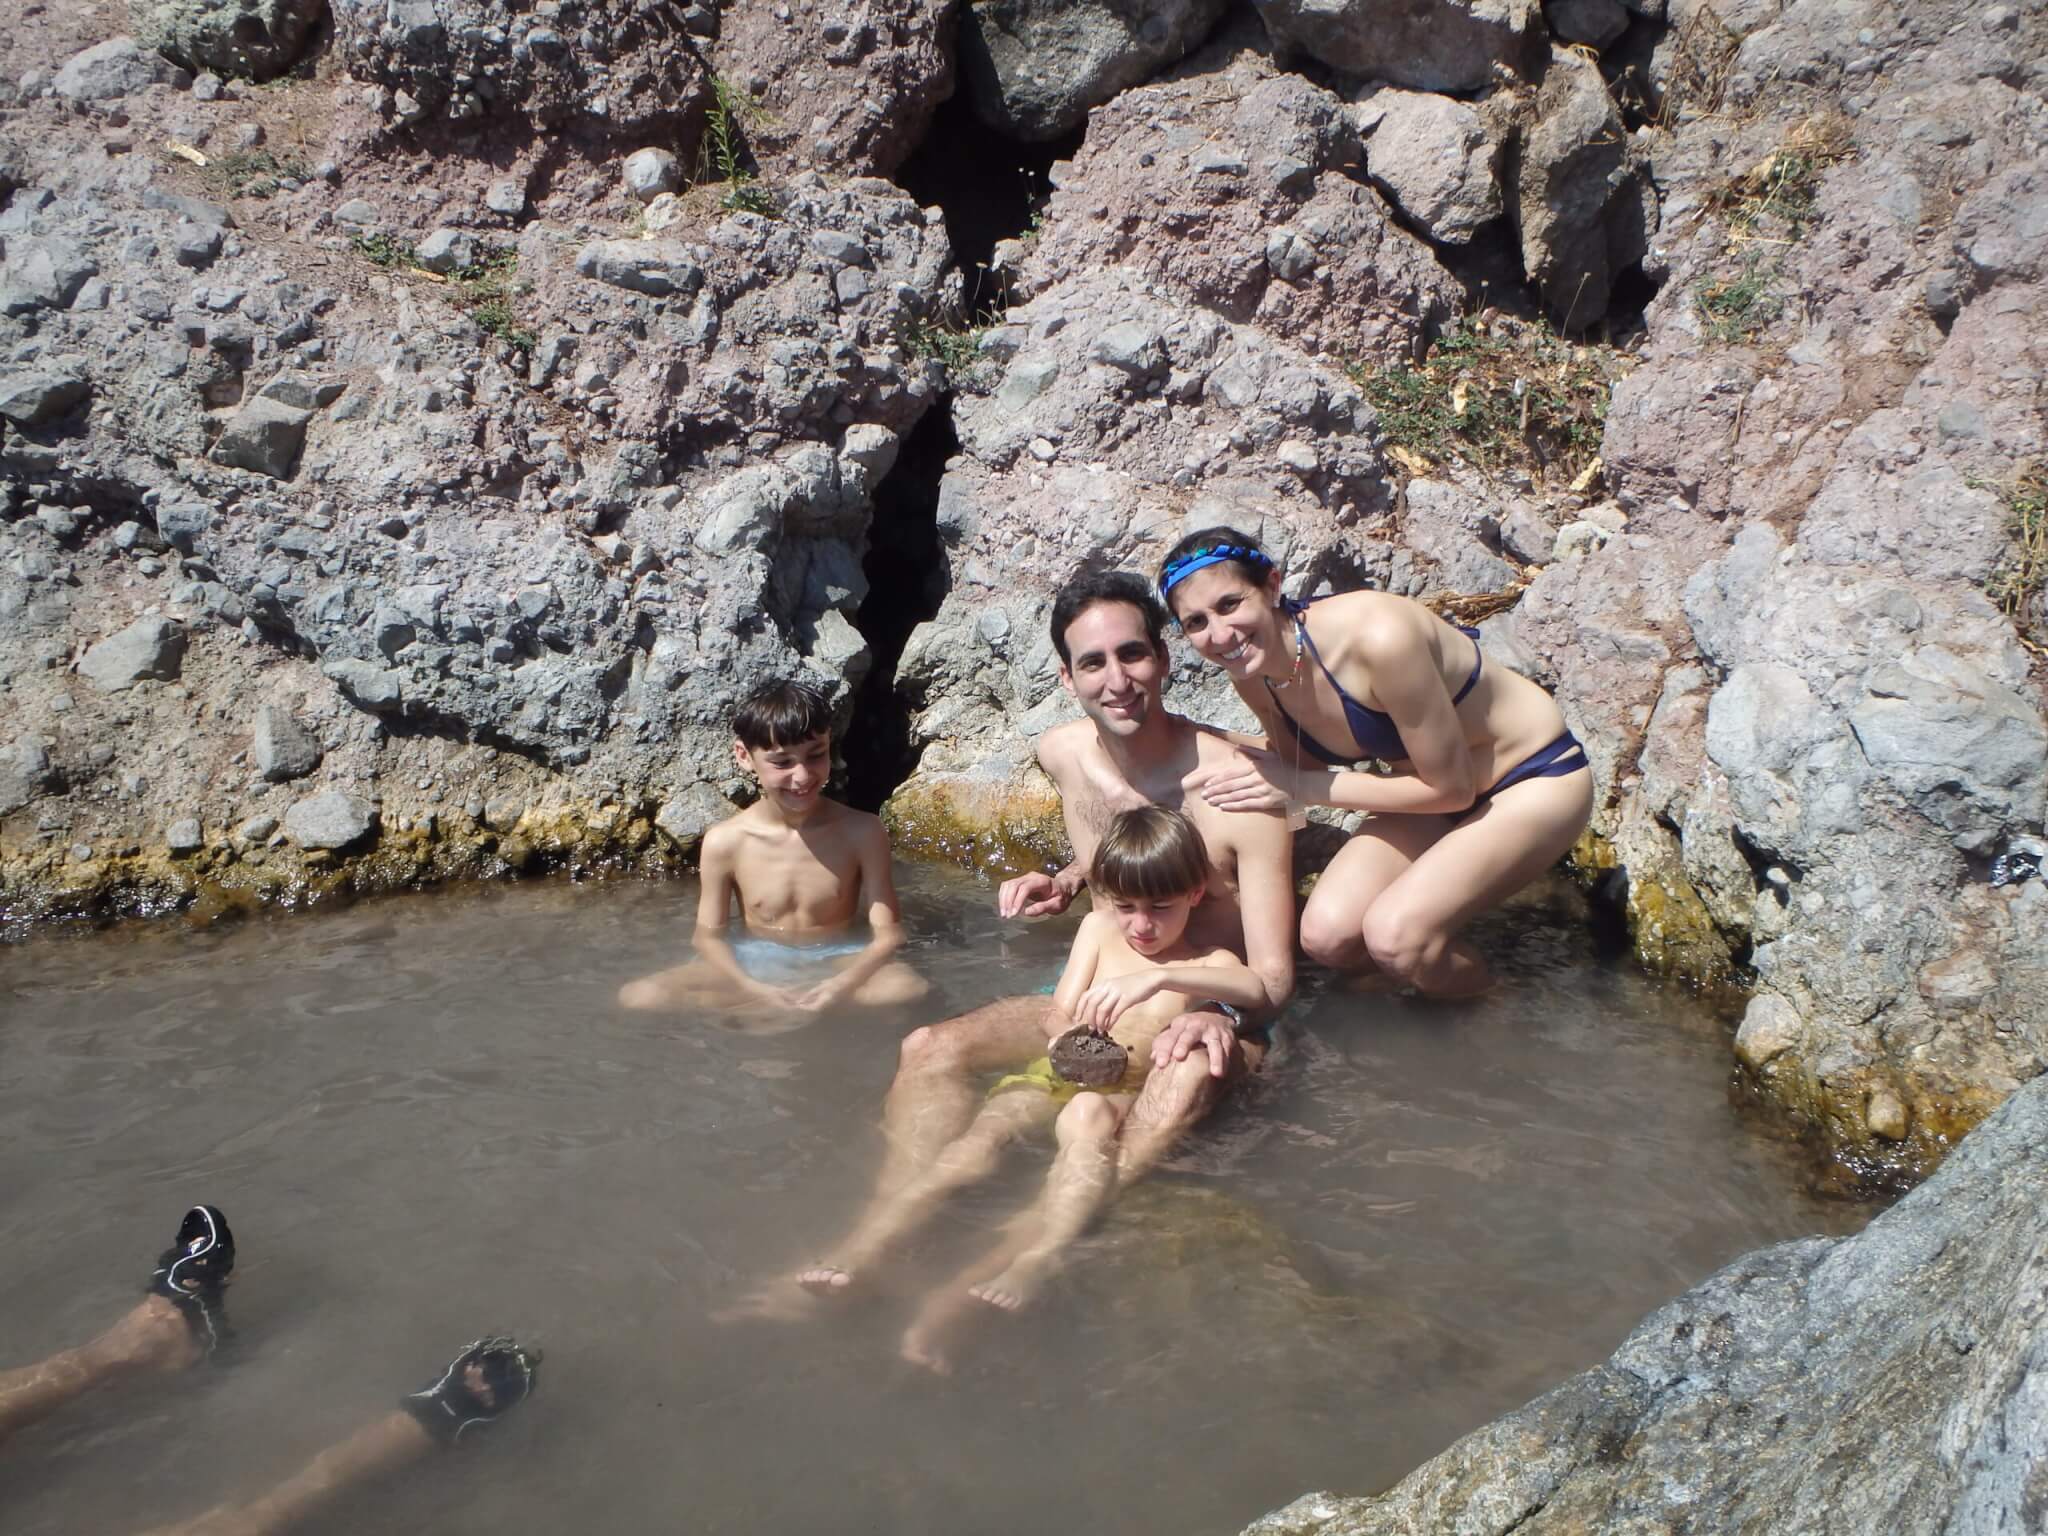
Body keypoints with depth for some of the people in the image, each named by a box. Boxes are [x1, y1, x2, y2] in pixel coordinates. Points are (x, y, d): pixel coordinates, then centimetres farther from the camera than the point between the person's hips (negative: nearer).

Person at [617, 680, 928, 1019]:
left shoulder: (861, 832, -13)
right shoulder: (724, 842, -11)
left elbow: (887, 933, -11)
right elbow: (709, 934, -4)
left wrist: (844, 984, -31)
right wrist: (755, 990, -24)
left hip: (835, 962, 0)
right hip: (754, 965, 1)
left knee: (908, 989, -34)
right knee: (638, 997, -21)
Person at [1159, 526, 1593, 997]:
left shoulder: (1377, 636, -34)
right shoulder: (1252, 676, -11)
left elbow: (1450, 788, -23)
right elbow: (1303, 768, 7)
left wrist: (1301, 788, -21)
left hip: (1537, 778, -6)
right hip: (1437, 785, 6)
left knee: (1393, 934, -25)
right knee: (1326, 934, -14)